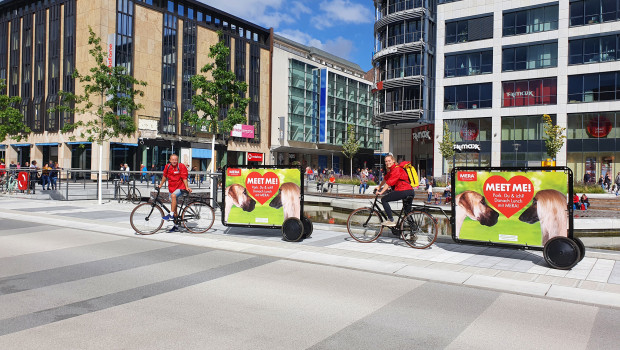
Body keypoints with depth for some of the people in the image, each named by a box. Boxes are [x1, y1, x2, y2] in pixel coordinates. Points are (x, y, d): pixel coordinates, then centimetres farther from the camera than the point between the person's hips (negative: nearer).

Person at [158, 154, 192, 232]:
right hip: (172, 189, 6)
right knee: (173, 206, 9)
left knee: (173, 196, -35)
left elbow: (184, 178, -13)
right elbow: (165, 176, 17)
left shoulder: (181, 166, -11)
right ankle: (175, 226, 19)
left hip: (181, 188, -6)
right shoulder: (167, 167, 2)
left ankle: (171, 215, -31)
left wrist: (187, 187, -22)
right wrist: (160, 185, 21)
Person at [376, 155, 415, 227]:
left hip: (404, 191, -11)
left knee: (384, 200, -7)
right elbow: (385, 179, 31)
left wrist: (381, 192, -17)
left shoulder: (396, 169, -10)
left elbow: (389, 183, -16)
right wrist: (379, 187, 36)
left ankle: (391, 220, -10)